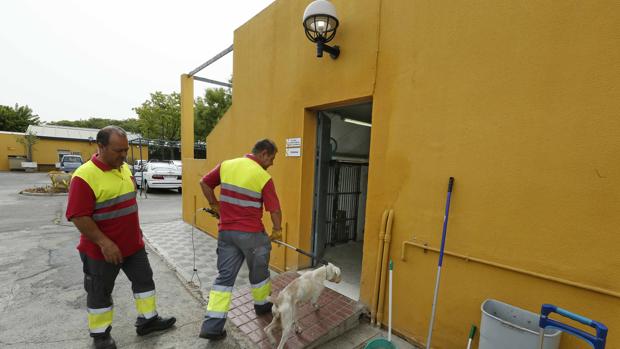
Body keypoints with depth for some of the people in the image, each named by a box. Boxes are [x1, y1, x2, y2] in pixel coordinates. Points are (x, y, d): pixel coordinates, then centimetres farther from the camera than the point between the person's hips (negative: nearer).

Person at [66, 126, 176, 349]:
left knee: (144, 280, 16)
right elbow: (79, 217, -22)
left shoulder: (124, 167, 3)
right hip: (102, 250, -7)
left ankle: (147, 320, 33)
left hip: (133, 244, 7)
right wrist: (104, 243, -24)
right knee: (100, 294, 14)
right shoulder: (85, 176, -21)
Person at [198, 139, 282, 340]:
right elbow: (275, 210, -12)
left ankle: (212, 325, 16)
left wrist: (215, 205, 18)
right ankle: (262, 305, 41)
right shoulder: (263, 177, -15)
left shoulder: (226, 165, 1)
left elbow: (204, 183, 10)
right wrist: (277, 230, 5)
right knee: (258, 272, 19)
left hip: (226, 231, 5)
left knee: (224, 276, 13)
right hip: (251, 234, -4)